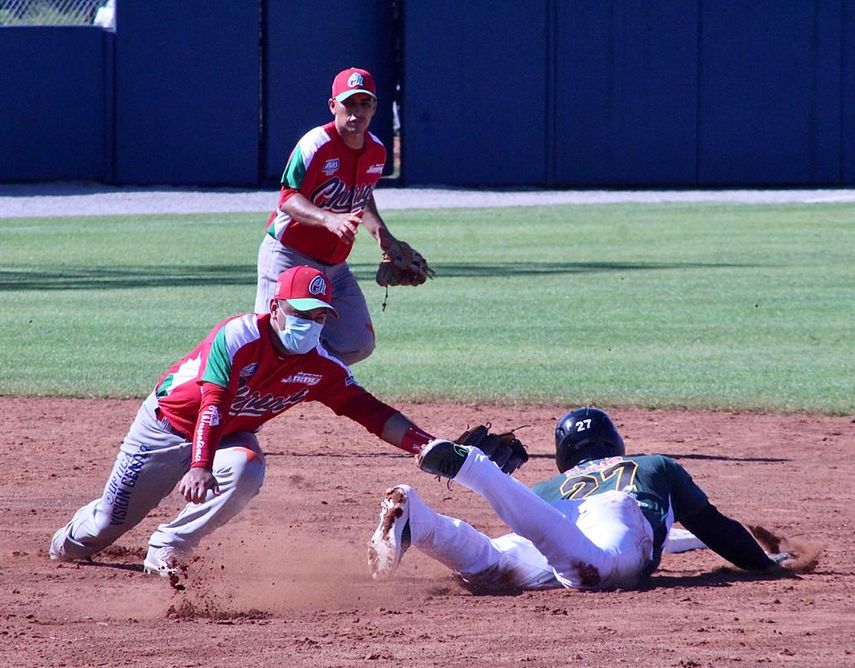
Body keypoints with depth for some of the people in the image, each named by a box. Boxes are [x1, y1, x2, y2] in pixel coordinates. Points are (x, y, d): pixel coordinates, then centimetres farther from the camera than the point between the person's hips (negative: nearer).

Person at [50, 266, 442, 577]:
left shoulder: (322, 367, -16)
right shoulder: (236, 338, -31)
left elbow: (369, 411, -16)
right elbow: (212, 407, -39)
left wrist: (424, 444, -29)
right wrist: (199, 467, -52)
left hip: (230, 436, 3)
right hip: (168, 425, -3)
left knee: (245, 474, -33)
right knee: (108, 525, 4)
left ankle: (166, 550, -18)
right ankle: (71, 541, 43)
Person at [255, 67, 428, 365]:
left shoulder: (376, 151, 4)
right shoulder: (316, 146, -19)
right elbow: (288, 199, -25)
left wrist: (383, 235, 6)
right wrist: (329, 220, -42)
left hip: (335, 264, 7)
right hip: (290, 258, -7)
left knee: (359, 345, 6)